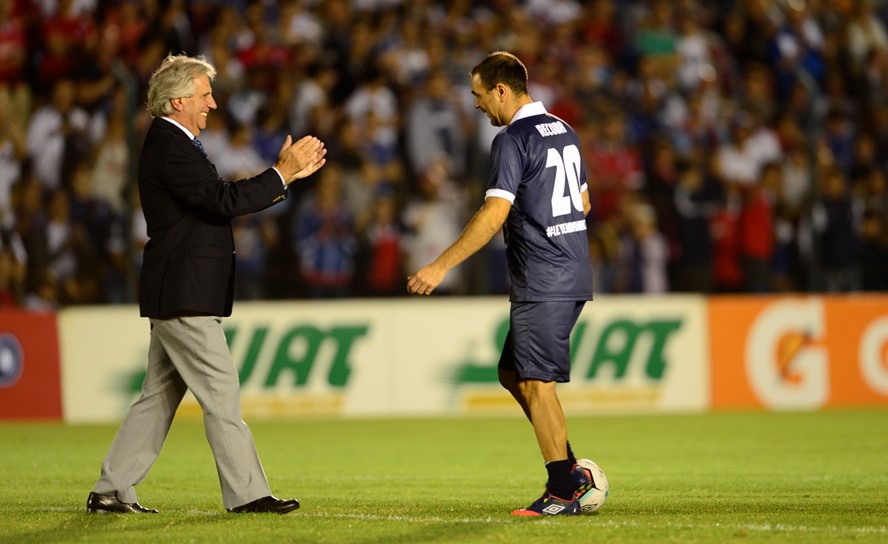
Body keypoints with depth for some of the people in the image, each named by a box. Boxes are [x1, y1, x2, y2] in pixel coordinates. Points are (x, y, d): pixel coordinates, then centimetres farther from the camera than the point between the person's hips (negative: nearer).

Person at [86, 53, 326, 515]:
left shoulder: (174, 144, 18)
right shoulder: (169, 147, -15)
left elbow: (222, 199, 17)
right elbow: (223, 201, -23)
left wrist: (285, 171, 10)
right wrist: (283, 173, -17)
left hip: (174, 298, 11)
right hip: (185, 297, -11)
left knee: (159, 396, 12)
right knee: (221, 395, -7)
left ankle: (111, 491, 13)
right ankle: (246, 493, -4)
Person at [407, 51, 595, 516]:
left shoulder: (513, 140, -13)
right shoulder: (564, 132, 14)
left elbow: (494, 215, -21)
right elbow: (583, 203, 23)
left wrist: (441, 266, -20)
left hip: (542, 283, -9)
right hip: (573, 276, 9)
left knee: (536, 383, -4)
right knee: (513, 373, 15)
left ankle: (564, 491, -2)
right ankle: (568, 470, 12)